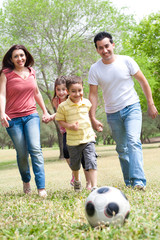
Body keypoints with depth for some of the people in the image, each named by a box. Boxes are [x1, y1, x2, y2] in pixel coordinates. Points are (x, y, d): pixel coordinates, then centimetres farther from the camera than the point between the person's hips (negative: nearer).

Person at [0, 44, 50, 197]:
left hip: (31, 116, 2)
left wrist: (45, 111, 25)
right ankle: (26, 181, 28)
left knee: (35, 149, -14)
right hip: (13, 119, -2)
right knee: (22, 153, 1)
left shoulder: (31, 72, 10)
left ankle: (41, 187, -16)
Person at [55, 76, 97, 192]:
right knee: (74, 164, 16)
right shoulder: (63, 106, -10)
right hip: (73, 140, -1)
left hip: (88, 138, 1)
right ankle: (77, 180, 46)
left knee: (91, 161, -13)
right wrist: (70, 126, -18)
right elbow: (60, 120, -2)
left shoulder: (87, 103, 1)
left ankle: (94, 186, -13)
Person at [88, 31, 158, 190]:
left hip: (132, 107, -2)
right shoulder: (95, 69, -6)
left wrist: (150, 104, 0)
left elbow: (143, 82, 1)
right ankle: (128, 182, 23)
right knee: (121, 149, 10)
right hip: (113, 113, 3)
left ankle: (139, 181, -27)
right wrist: (93, 119, -7)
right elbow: (93, 95, -1)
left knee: (133, 141, -21)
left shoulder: (126, 61, -8)